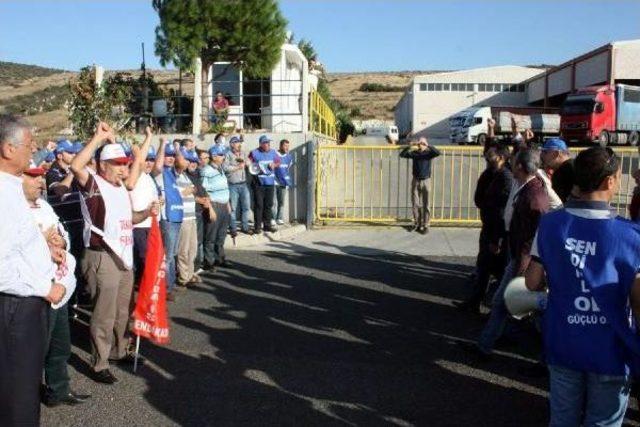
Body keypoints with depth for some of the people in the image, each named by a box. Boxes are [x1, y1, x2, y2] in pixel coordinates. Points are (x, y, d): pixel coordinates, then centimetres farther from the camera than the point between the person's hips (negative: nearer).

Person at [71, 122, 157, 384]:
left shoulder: (121, 188, 15)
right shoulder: (94, 185, -11)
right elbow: (76, 166, -32)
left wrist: (147, 212, 5)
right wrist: (99, 138, -28)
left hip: (124, 256, 9)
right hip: (102, 258, -8)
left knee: (123, 311, 19)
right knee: (104, 314, -2)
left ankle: (119, 351, 36)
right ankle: (99, 365, 9)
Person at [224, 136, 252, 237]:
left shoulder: (243, 153, 14)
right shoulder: (228, 154, -5)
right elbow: (225, 167, -17)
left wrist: (244, 161, -5)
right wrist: (238, 167, -10)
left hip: (244, 184, 5)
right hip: (233, 185, -5)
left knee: (246, 206, 8)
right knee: (233, 208, 1)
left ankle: (245, 227, 20)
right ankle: (233, 228, 11)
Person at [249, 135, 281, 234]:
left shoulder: (273, 152, 9)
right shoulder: (254, 153, -6)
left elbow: (278, 162, 18)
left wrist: (274, 165, -3)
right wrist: (255, 168, -19)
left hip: (270, 183, 5)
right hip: (259, 183, -5)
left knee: (269, 205, 9)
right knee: (259, 205, -3)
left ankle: (267, 225, 19)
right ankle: (257, 226, 3)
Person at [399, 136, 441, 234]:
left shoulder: (429, 153, -4)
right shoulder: (414, 153, 1)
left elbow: (438, 152, -22)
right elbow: (402, 154, -9)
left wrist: (428, 146, -31)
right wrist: (410, 146, -23)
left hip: (425, 181, -2)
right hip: (415, 181, 2)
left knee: (425, 205, 2)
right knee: (415, 204, 7)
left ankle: (425, 226, 9)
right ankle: (417, 224, 21)